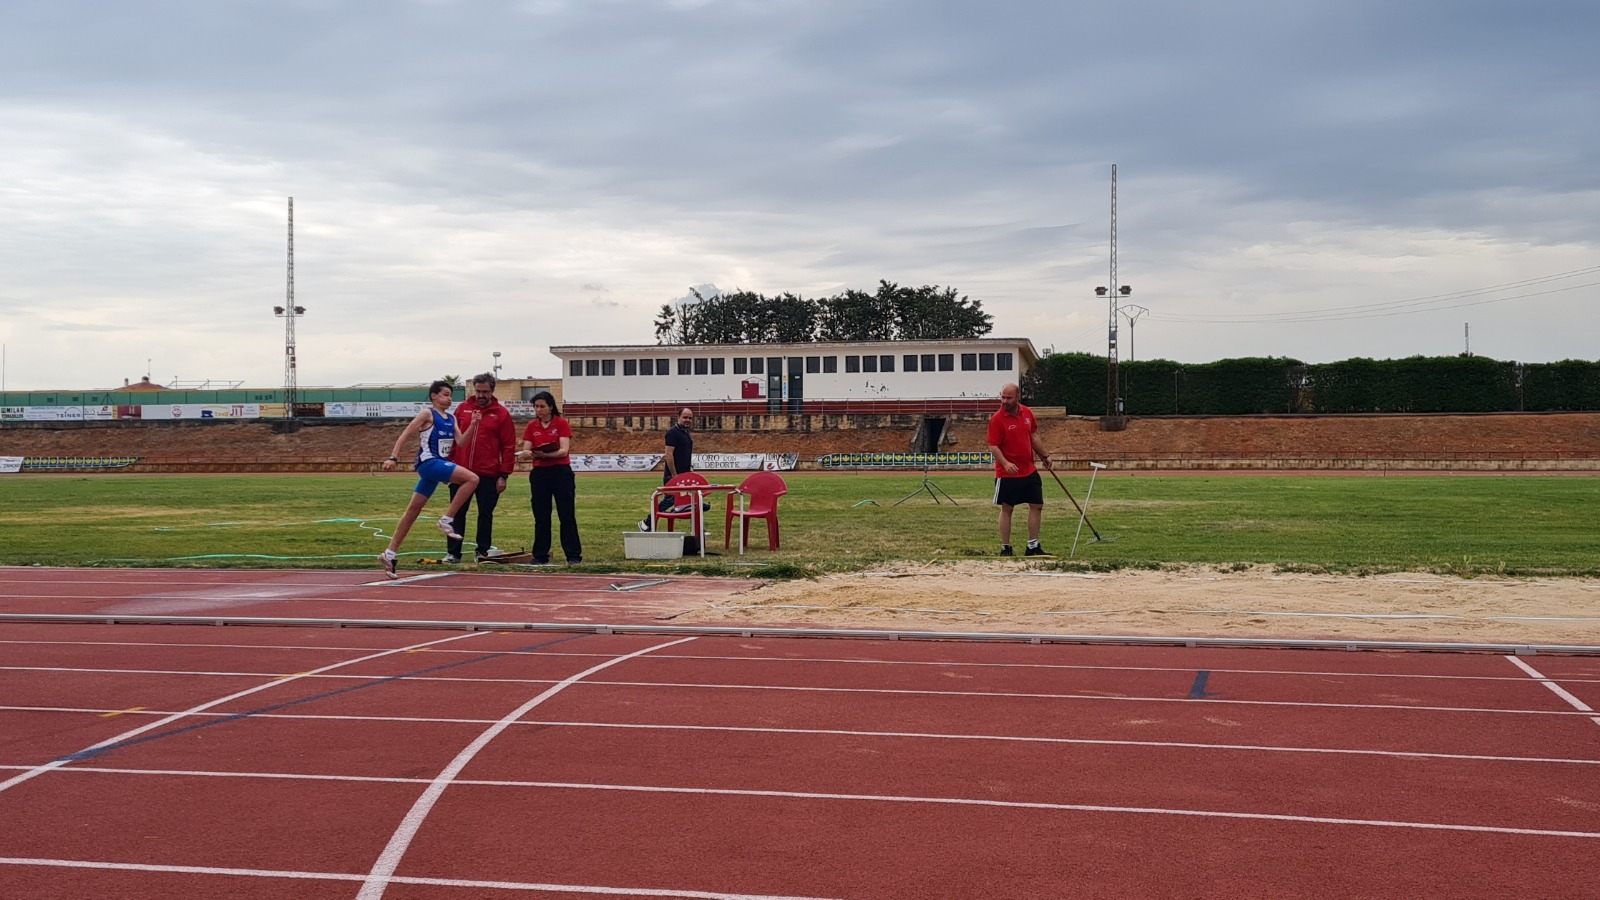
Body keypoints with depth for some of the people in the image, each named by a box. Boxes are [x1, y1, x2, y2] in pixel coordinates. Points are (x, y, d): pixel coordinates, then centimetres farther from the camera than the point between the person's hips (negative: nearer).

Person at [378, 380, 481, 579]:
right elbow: (406, 434, -9)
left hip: (440, 464, 8)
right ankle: (447, 520, -14)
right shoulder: (427, 414, -6)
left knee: (413, 510, 9)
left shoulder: (451, 419, 16)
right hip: (429, 463, -8)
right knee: (472, 479, -21)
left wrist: (473, 425, -6)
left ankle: (390, 552, 13)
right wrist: (393, 457, -17)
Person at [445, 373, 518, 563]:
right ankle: (453, 553, 11)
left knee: (485, 514, 5)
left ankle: (482, 552, 15)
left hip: (488, 475, -2)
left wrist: (504, 475, -7)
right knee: (457, 513, 5)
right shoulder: (462, 408, 7)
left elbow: (509, 446, -3)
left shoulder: (501, 413, -1)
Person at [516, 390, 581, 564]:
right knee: (541, 517, 6)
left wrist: (544, 454, -28)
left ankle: (573, 555, 1)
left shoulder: (561, 424, -3)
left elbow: (564, 451, -12)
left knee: (567, 516, -2)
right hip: (539, 473, 3)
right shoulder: (531, 426, 8)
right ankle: (540, 555, 12)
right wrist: (527, 453, -22)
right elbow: (526, 450, 2)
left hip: (561, 472, -3)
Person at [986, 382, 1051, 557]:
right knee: (1006, 509, 2)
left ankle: (1033, 547, 16)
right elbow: (993, 446, -16)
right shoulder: (997, 419, -13)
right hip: (1007, 474, -6)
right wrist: (1005, 463, -30)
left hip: (1029, 471, 6)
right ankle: (1005, 548, 11)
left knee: (1037, 505, 7)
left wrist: (1044, 455, 18)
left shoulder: (1027, 413, 4)